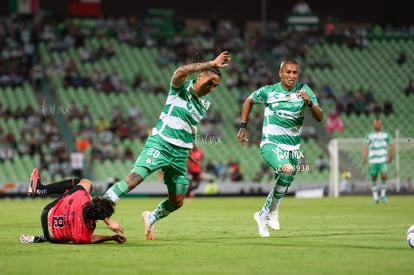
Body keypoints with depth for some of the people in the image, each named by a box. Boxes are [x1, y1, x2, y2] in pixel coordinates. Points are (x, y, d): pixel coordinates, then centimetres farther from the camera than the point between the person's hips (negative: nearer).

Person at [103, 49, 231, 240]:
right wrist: (212, 64, -32)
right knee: (133, 180, -23)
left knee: (176, 202, 7)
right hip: (159, 145, -6)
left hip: (180, 155, 6)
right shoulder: (181, 88, -6)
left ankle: (151, 218, 35)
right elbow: (180, 72, -31)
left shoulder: (206, 102, 12)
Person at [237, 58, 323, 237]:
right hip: (270, 144, -4)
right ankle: (273, 211, -14)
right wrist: (243, 127, 9)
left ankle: (262, 216, 36)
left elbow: (319, 118, -7)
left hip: (292, 147, 4)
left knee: (282, 187, 9)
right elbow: (249, 101, 15)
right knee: (287, 170, -31)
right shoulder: (268, 92, -4)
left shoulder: (304, 90, -2)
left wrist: (309, 103, -26)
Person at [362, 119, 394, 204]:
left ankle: (383, 195, 2)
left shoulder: (386, 135, 7)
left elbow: (391, 146, 12)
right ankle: (375, 198, 12)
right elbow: (365, 147, 3)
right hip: (373, 161, 1)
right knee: (374, 179, 3)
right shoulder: (369, 136, 7)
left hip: (383, 160, -1)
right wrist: (364, 158, -8)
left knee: (384, 176, -16)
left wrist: (391, 157, 3)